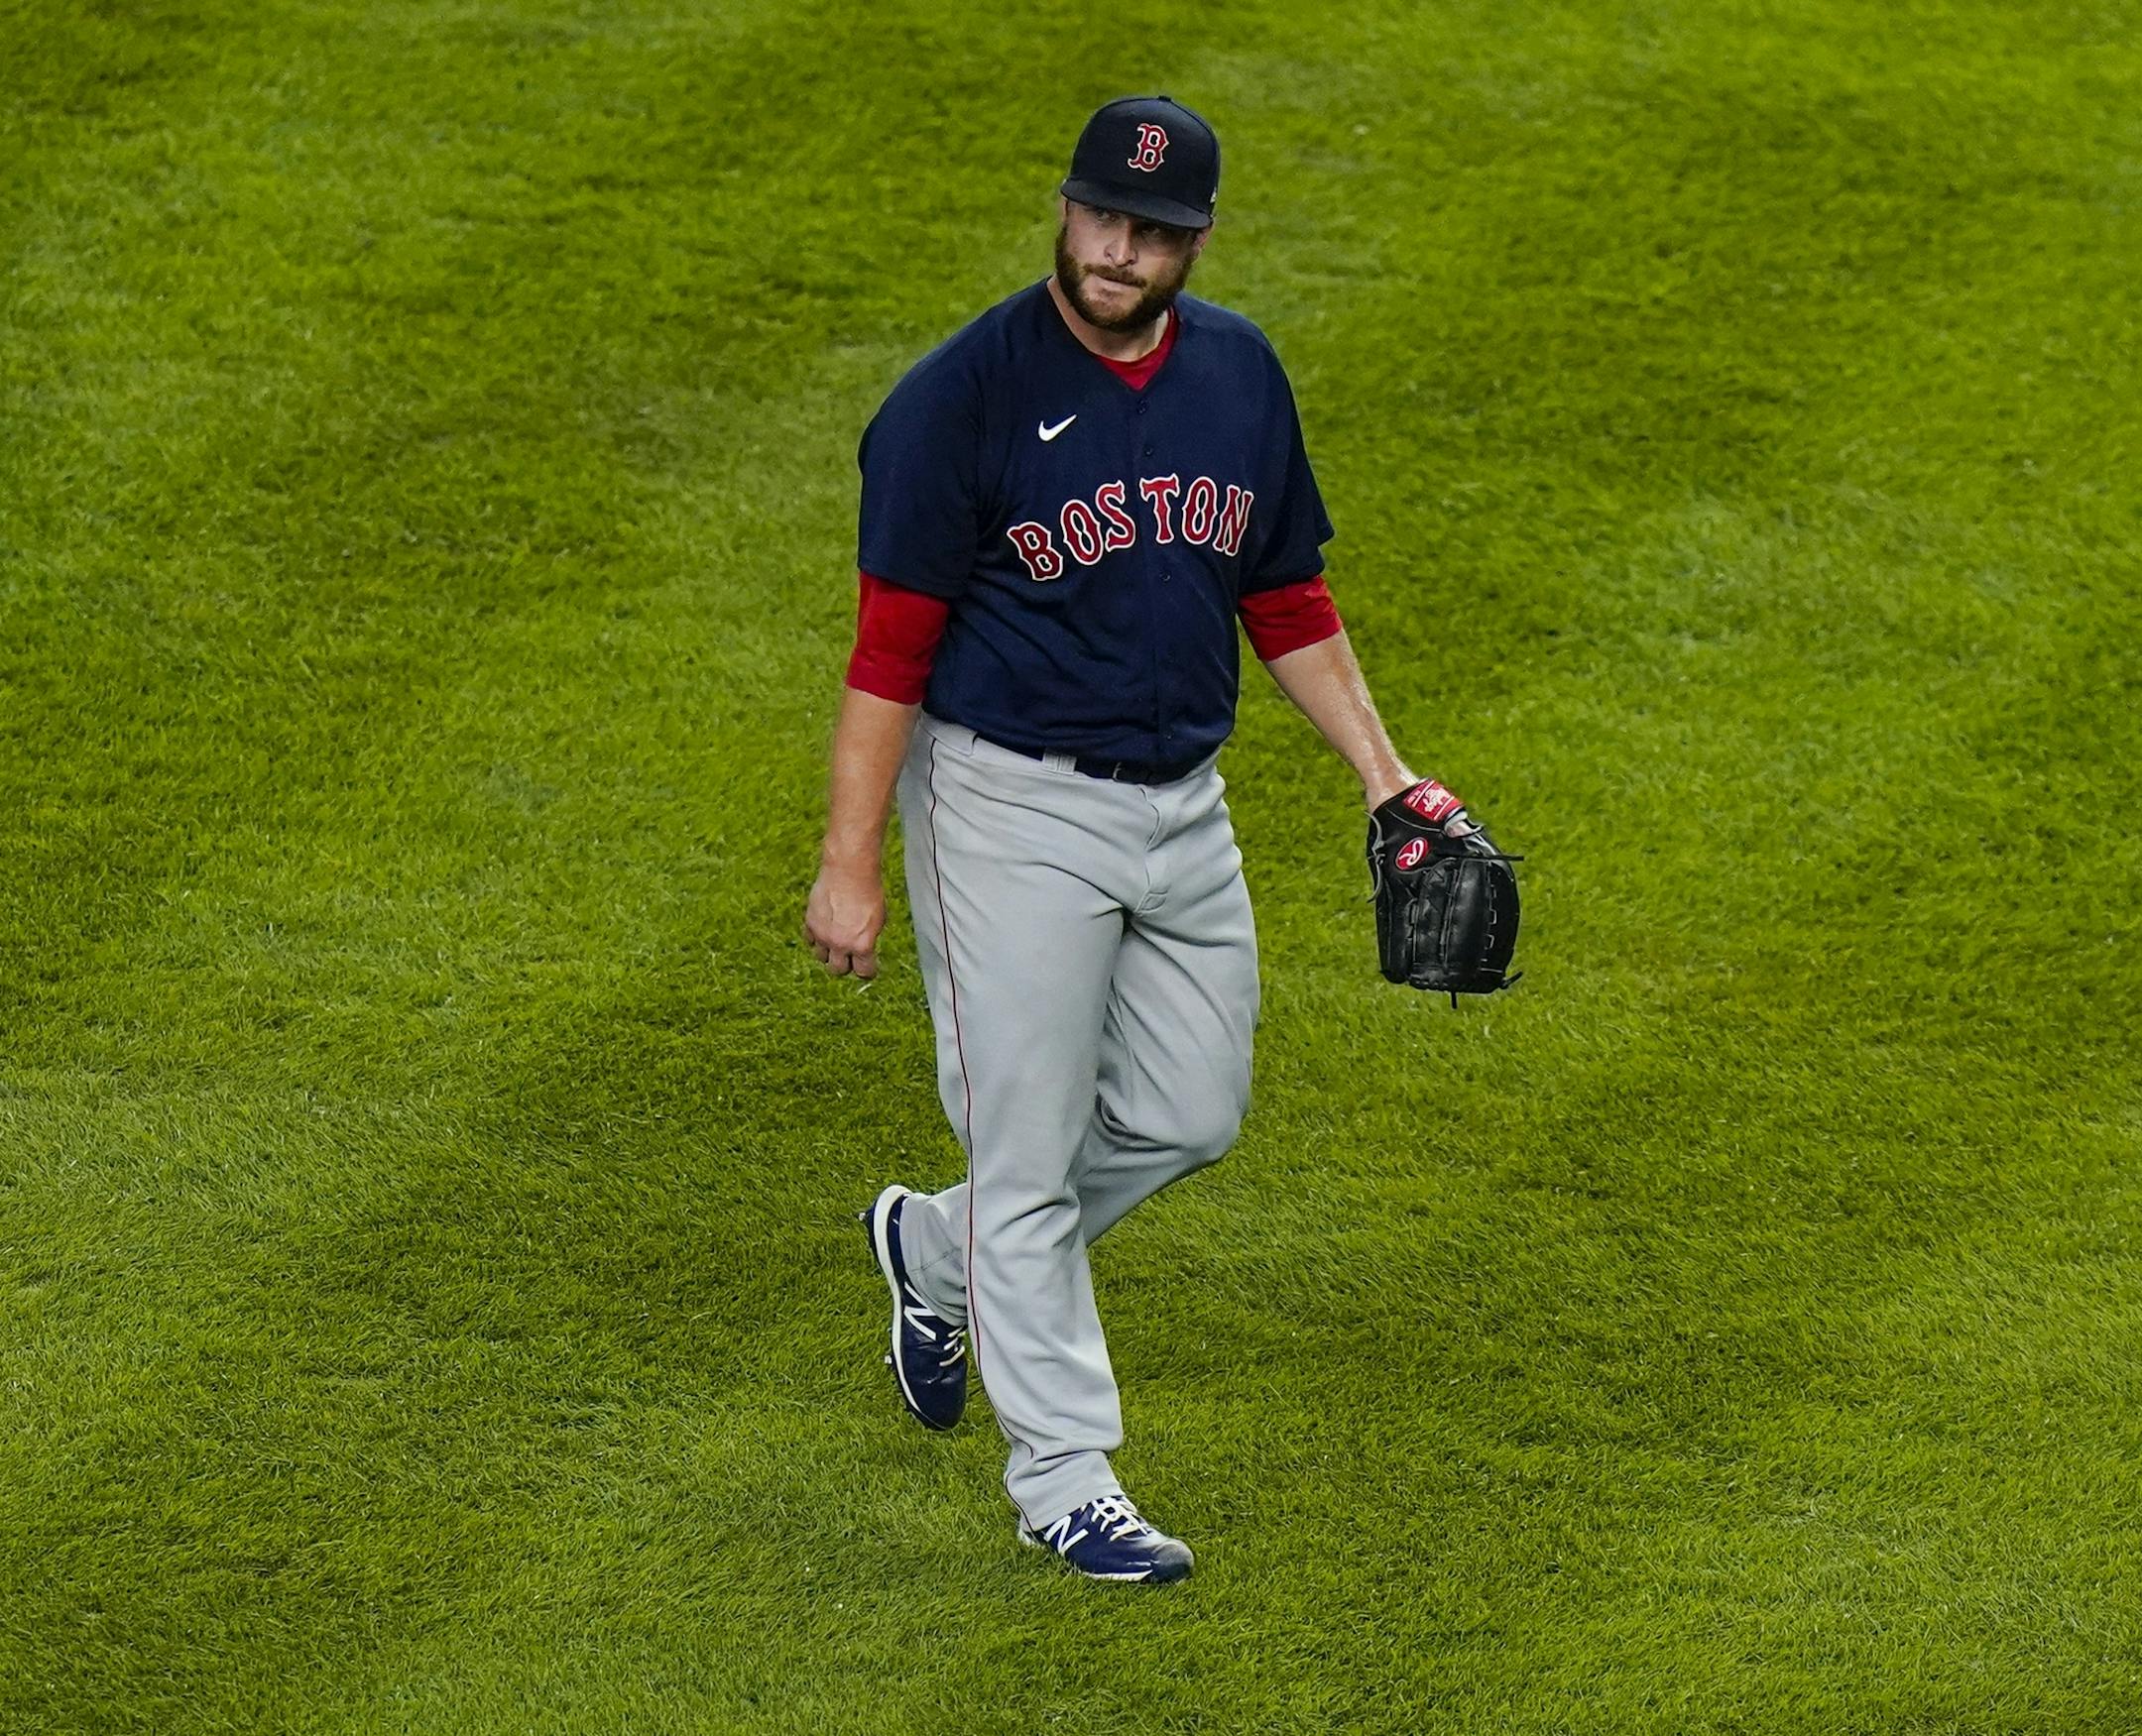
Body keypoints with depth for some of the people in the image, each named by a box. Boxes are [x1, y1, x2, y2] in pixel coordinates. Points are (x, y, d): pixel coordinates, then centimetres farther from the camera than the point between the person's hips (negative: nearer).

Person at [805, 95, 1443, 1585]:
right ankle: (1064, 1478, 9)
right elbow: (893, 647, -13)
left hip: (1183, 804, 6)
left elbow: (1289, 600, 13)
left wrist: (1384, 776, 6)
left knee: (1189, 1116, 12)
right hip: (1013, 805, -6)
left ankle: (943, 1251, 35)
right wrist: (852, 866, -15)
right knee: (1033, 1148, -1)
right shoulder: (965, 395, -15)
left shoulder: (1240, 373, 3)